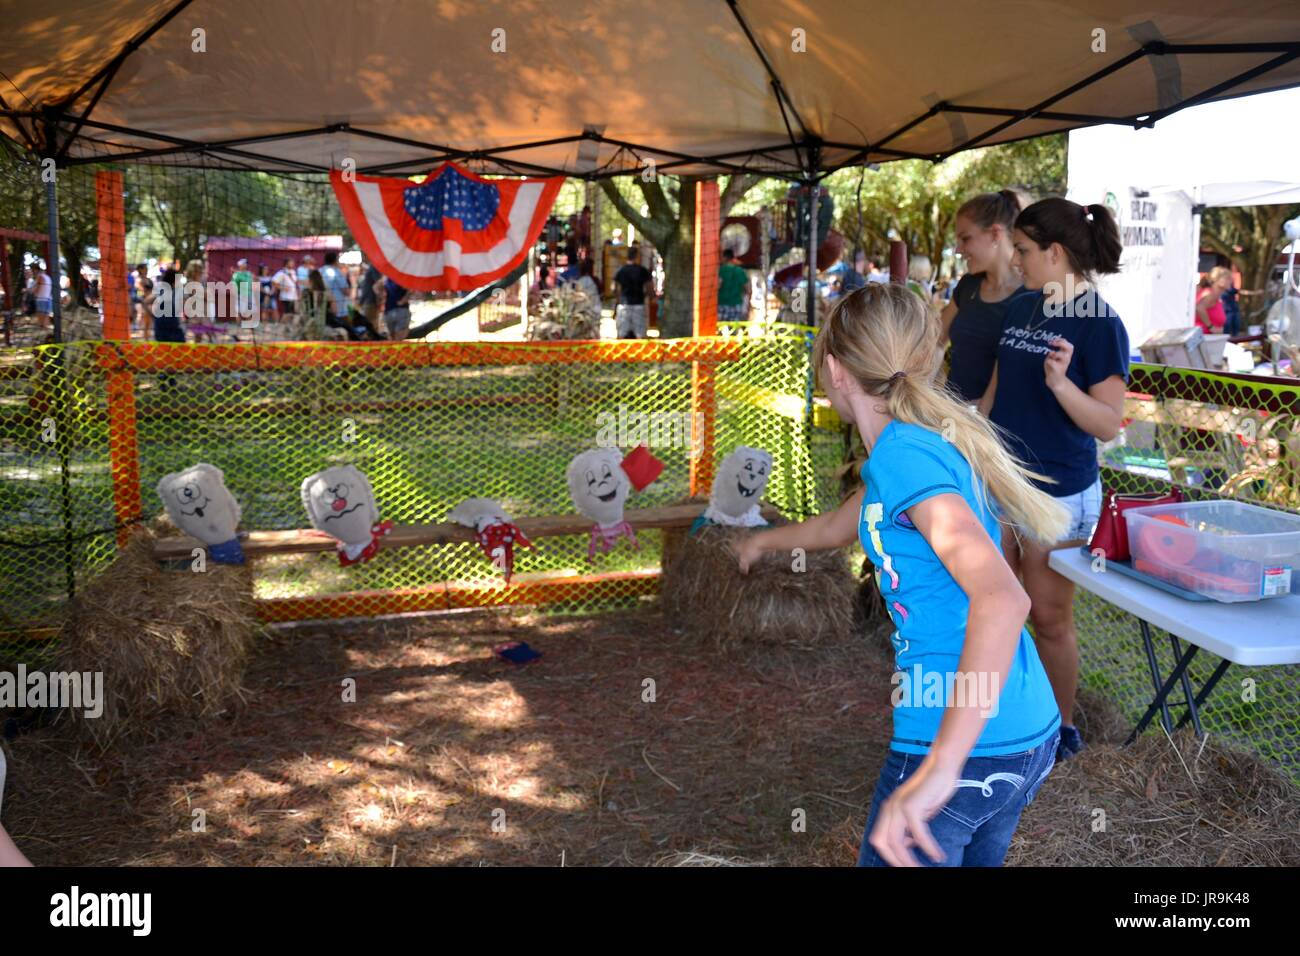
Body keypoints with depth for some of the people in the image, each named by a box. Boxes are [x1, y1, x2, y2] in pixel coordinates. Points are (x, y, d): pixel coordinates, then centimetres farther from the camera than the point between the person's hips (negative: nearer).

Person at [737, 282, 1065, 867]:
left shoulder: (903, 453, -18)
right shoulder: (935, 441, 10)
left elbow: (1002, 598, -30)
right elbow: (838, 527, 29)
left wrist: (940, 769, -35)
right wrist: (766, 540, 48)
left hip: (965, 749, -8)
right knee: (975, 858, 25)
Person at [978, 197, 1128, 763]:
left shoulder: (1100, 325, -14)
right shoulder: (1020, 309, 6)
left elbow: (1109, 425, -15)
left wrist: (1061, 383, -31)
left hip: (1058, 493, -6)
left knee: (1049, 617, 6)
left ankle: (1061, 728, 25)